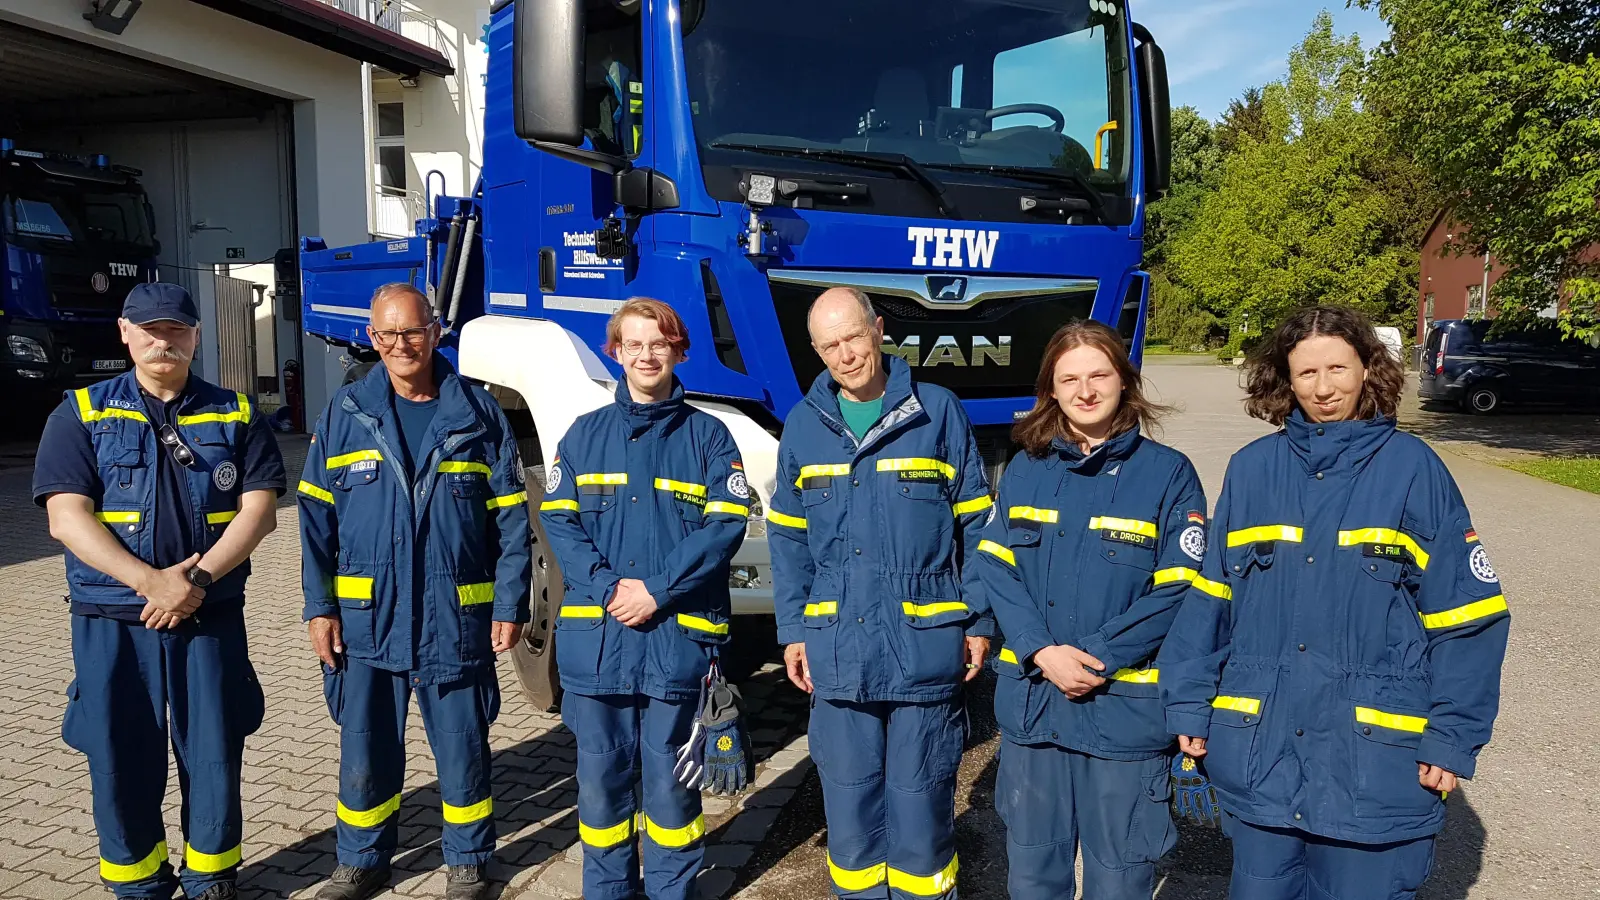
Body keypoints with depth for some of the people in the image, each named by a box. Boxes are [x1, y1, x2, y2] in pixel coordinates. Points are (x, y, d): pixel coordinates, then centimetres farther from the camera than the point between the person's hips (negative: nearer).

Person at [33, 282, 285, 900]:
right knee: (121, 758, 7)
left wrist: (199, 578, -16)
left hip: (211, 617, 1)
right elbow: (67, 518, -7)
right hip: (112, 622, 0)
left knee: (214, 753, 7)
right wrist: (151, 582, -18)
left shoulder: (236, 416, 6)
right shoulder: (81, 415, 3)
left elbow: (259, 509, -3)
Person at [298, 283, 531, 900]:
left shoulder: (477, 413, 0)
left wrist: (510, 605, -5)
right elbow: (316, 519, 5)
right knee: (364, 750, 12)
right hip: (365, 618, 2)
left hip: (457, 620, -1)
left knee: (462, 748, 9)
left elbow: (510, 519, -1)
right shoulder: (345, 414, 4)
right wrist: (320, 607, -1)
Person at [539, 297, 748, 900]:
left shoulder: (707, 436, 4)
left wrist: (658, 590, -14)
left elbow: (725, 525, -5)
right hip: (596, 635, 2)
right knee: (601, 772, 10)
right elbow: (559, 521, 2)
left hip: (679, 635, -2)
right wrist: (608, 589, -12)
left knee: (670, 774, 7)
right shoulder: (585, 434, 10)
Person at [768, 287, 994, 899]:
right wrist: (792, 631, 5)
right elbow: (787, 538, 10)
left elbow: (976, 526, 3)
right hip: (838, 655, 3)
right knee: (848, 804, 13)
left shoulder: (938, 412, -2)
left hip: (926, 648, -2)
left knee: (920, 804, 7)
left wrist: (980, 621, 0)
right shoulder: (804, 426, 6)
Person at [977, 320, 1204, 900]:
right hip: (1031, 701, 3)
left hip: (1126, 707, -3)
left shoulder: (1168, 472, -4)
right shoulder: (1024, 470, 6)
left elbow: (1179, 589, -9)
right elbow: (994, 567, 1)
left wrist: (1096, 657, -17)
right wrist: (1042, 651, -13)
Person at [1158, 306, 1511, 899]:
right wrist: (1190, 706, 1)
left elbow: (1466, 617, -3)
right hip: (1259, 754, 2)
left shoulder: (1412, 468, -3)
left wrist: (1454, 738, -6)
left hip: (1375, 757, -2)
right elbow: (1208, 600, 4)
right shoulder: (1252, 469, 2)